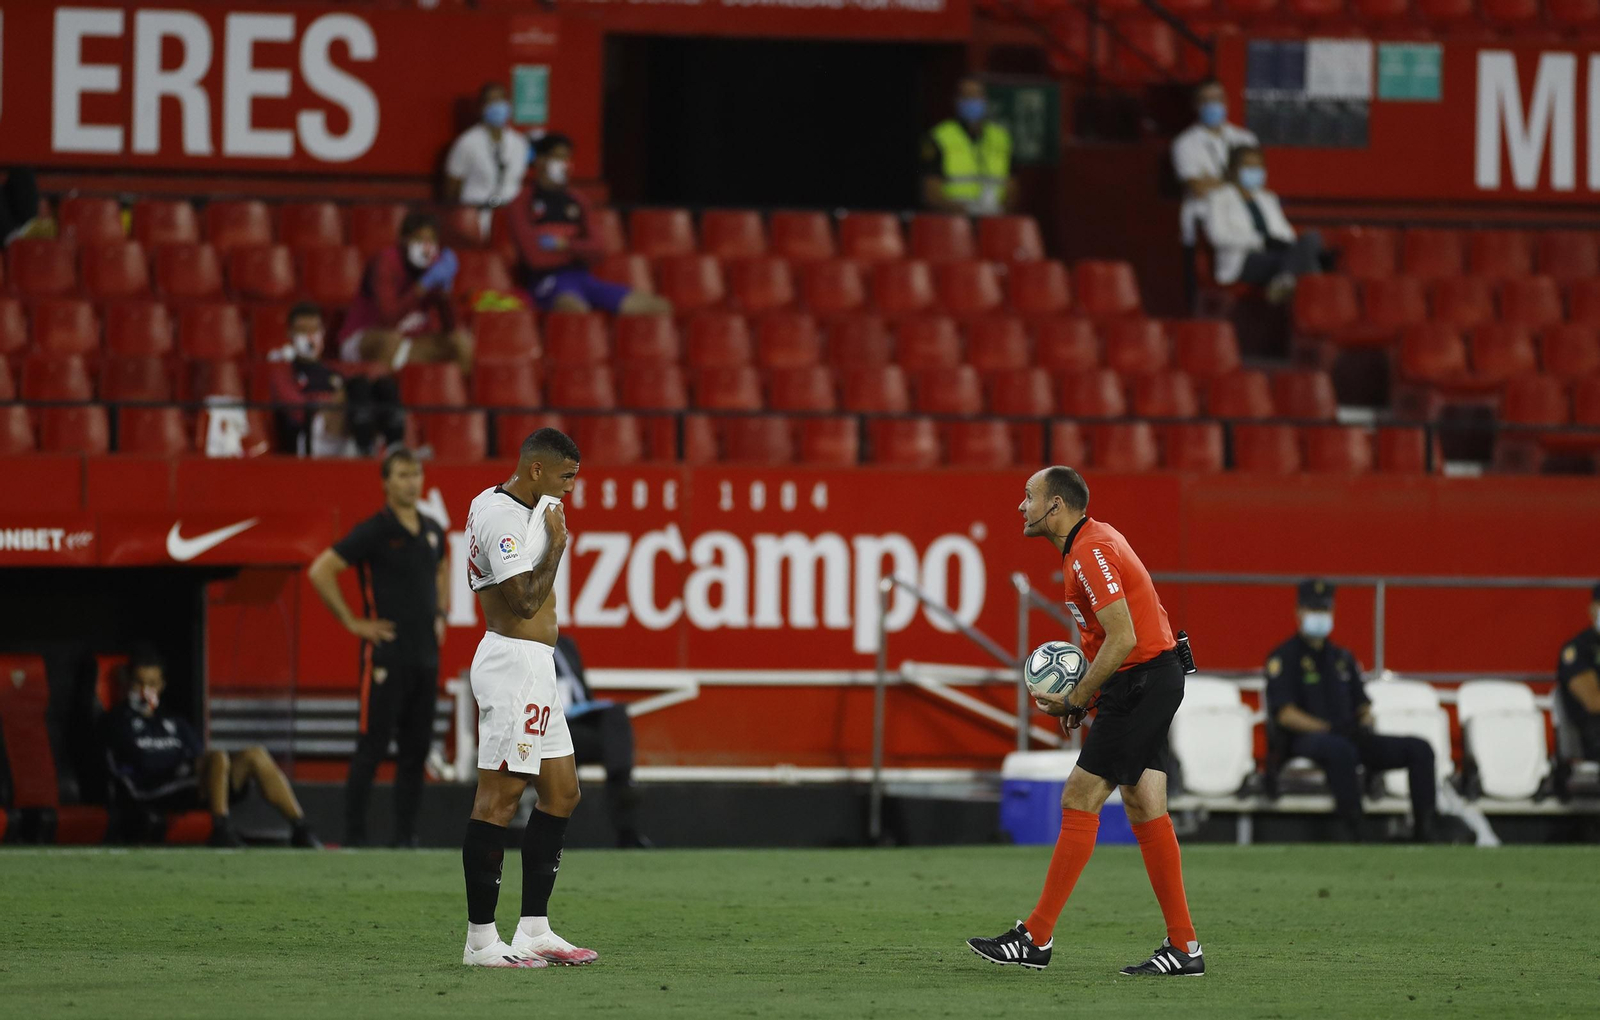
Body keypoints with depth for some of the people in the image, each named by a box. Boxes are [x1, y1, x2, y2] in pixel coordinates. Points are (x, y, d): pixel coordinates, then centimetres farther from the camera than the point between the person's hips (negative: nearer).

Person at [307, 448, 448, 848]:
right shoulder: (374, 531, -9)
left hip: (426, 653, 7)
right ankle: (354, 835, -3)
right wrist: (353, 622, -11)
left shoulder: (432, 531, 11)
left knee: (416, 747, 7)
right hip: (386, 655, -7)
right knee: (372, 746, -7)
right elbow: (320, 571, -13)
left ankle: (405, 834, 13)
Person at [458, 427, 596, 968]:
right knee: (499, 797, -10)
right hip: (514, 662, -11)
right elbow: (525, 600, -20)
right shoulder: (500, 516, -17)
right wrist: (556, 543, -11)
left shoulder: (495, 502, 16)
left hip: (535, 668, 11)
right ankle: (480, 940, -10)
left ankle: (534, 930, 15)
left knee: (562, 792, 12)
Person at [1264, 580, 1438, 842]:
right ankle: (1355, 836, -44)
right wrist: (1330, 728, -20)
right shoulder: (1285, 657, 2)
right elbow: (1284, 713, -9)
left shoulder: (1342, 658, 23)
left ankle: (1423, 833, -18)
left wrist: (1364, 725, -3)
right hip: (1305, 740, -7)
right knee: (1340, 749, -42)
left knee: (1419, 749, -8)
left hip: (1351, 738, 7)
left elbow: (1363, 704, 22)